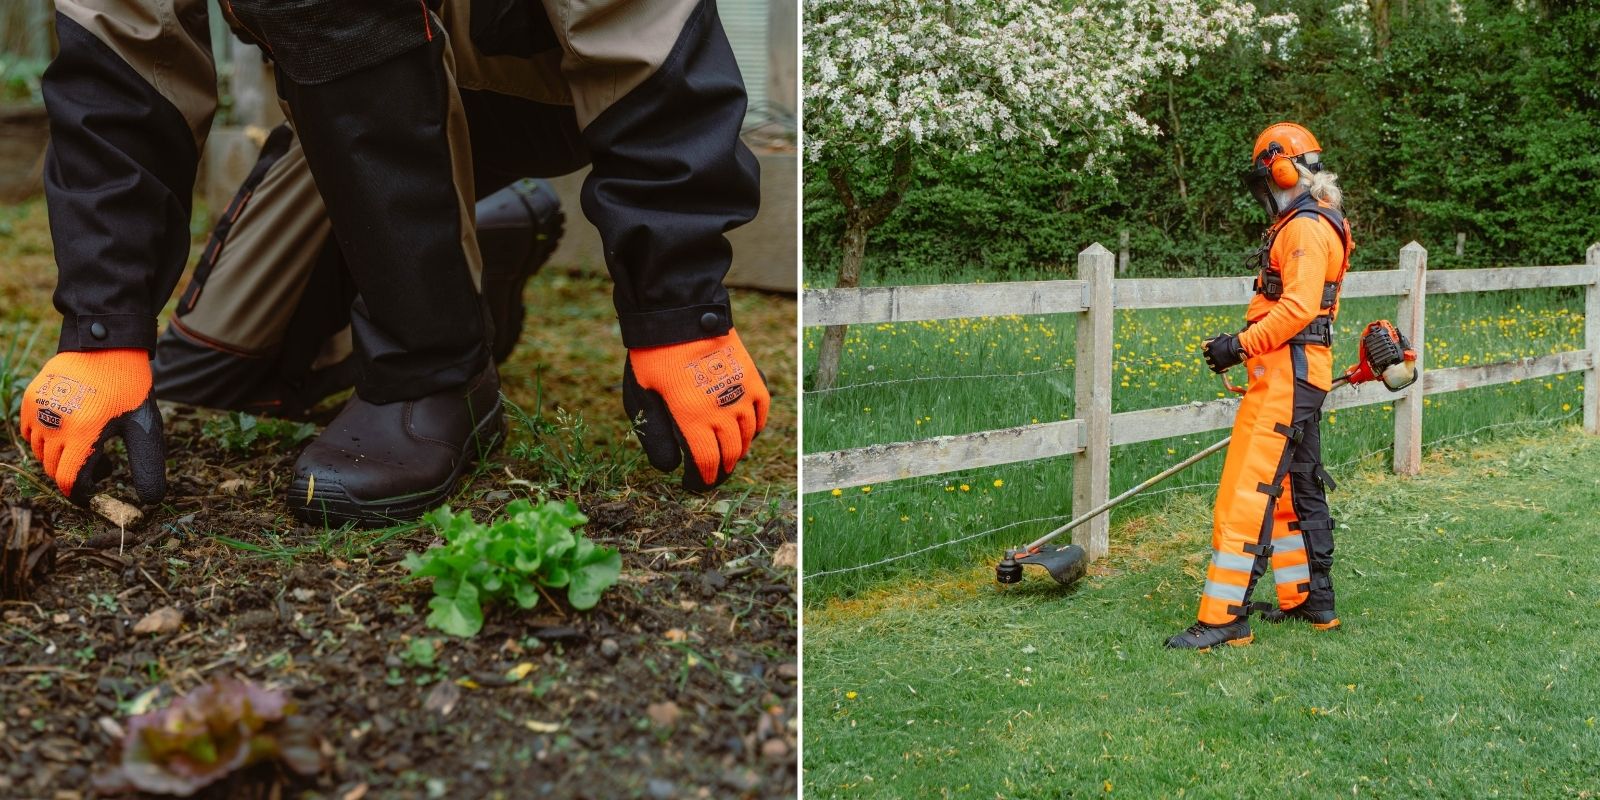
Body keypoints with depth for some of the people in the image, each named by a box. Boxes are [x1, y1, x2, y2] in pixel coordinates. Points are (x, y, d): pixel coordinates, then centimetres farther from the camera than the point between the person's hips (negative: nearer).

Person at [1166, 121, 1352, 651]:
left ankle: (1225, 618, -13)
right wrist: (1247, 344, 14)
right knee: (1293, 488, 17)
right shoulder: (1302, 226, 21)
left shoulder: (1306, 227, -12)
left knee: (1246, 493, -13)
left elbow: (1299, 306, -24)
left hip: (1286, 378, -11)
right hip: (1296, 378, 11)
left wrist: (1243, 344, -24)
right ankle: (1311, 601, 27)